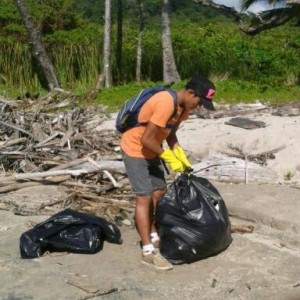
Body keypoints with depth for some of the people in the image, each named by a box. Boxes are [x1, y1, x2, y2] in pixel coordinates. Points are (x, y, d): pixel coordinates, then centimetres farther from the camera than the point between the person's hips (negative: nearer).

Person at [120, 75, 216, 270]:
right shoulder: (166, 104, -32)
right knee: (144, 197, -9)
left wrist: (182, 157, -3)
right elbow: (147, 139, -30)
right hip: (135, 149, -9)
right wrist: (169, 157, -18)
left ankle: (154, 237, 26)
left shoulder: (184, 105, -2)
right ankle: (148, 251, -4)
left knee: (159, 193, 12)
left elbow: (171, 134, 9)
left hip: (151, 151, 9)